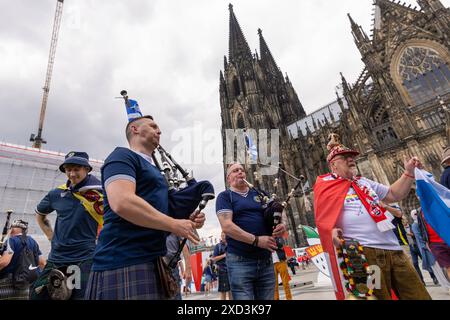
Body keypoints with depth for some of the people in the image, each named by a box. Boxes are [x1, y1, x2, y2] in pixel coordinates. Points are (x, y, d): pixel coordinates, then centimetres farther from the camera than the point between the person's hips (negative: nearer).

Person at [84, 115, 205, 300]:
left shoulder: (154, 170, 21)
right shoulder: (122, 156, -6)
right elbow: (121, 202, -23)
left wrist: (187, 221, 5)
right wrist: (175, 224, -17)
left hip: (154, 262, 9)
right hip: (124, 263, -9)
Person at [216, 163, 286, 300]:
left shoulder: (259, 194, 15)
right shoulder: (225, 196, 0)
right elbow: (227, 226, -12)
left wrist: (281, 225, -6)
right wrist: (256, 240, -17)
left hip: (266, 260, 5)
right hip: (240, 261, -4)